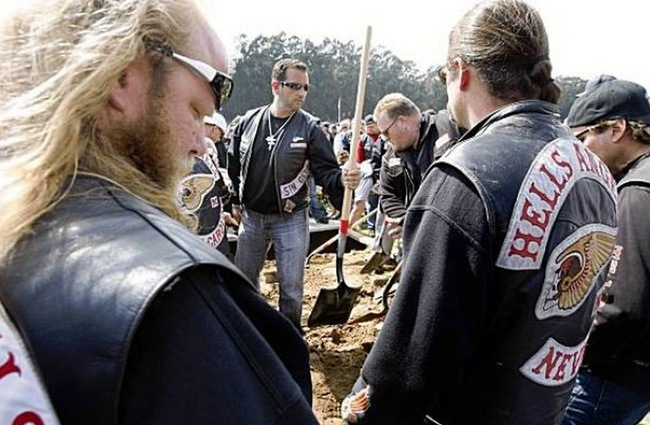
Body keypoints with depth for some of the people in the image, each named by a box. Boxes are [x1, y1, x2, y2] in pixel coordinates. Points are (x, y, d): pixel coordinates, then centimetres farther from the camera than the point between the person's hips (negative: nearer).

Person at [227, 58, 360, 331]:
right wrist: (235, 201, 11)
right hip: (251, 216, 4)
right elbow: (234, 164, 10)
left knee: (291, 286, 7)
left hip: (291, 220, -3)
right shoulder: (249, 120, -1)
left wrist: (342, 179, -34)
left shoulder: (310, 127, -10)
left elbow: (326, 171, -12)